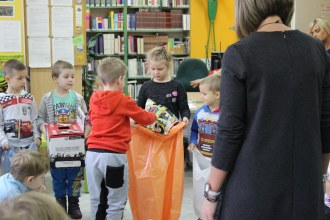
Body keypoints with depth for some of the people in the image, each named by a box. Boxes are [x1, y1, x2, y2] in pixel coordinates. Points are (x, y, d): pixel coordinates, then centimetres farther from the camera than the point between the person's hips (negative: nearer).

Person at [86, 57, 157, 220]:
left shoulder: (94, 99, 8)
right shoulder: (123, 101, -7)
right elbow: (145, 118, 3)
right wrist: (154, 116, 25)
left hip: (92, 153, 5)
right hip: (114, 155, -5)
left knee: (96, 200, 15)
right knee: (115, 202, 7)